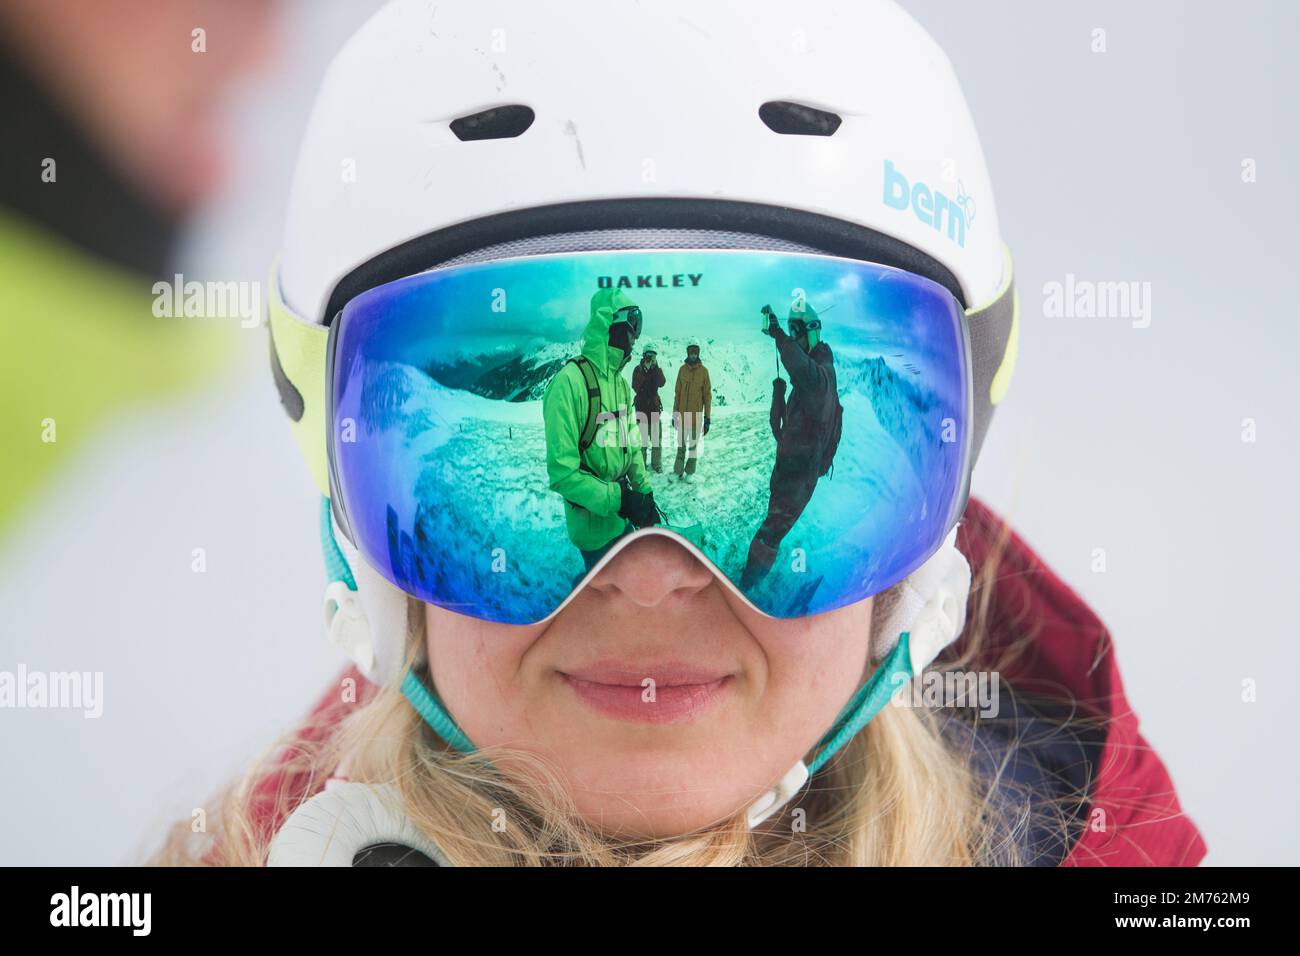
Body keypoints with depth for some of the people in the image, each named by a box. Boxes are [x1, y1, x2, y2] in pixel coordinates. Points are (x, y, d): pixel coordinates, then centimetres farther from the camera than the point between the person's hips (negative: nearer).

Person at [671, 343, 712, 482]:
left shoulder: (703, 370, -4)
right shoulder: (682, 369, 3)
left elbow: (708, 394, -2)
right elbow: (677, 392, 9)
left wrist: (707, 417, -4)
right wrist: (674, 413, 8)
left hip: (696, 415, -2)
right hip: (682, 414, 2)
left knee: (694, 445, 4)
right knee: (681, 444, 9)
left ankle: (689, 472, 13)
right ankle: (678, 471, 17)